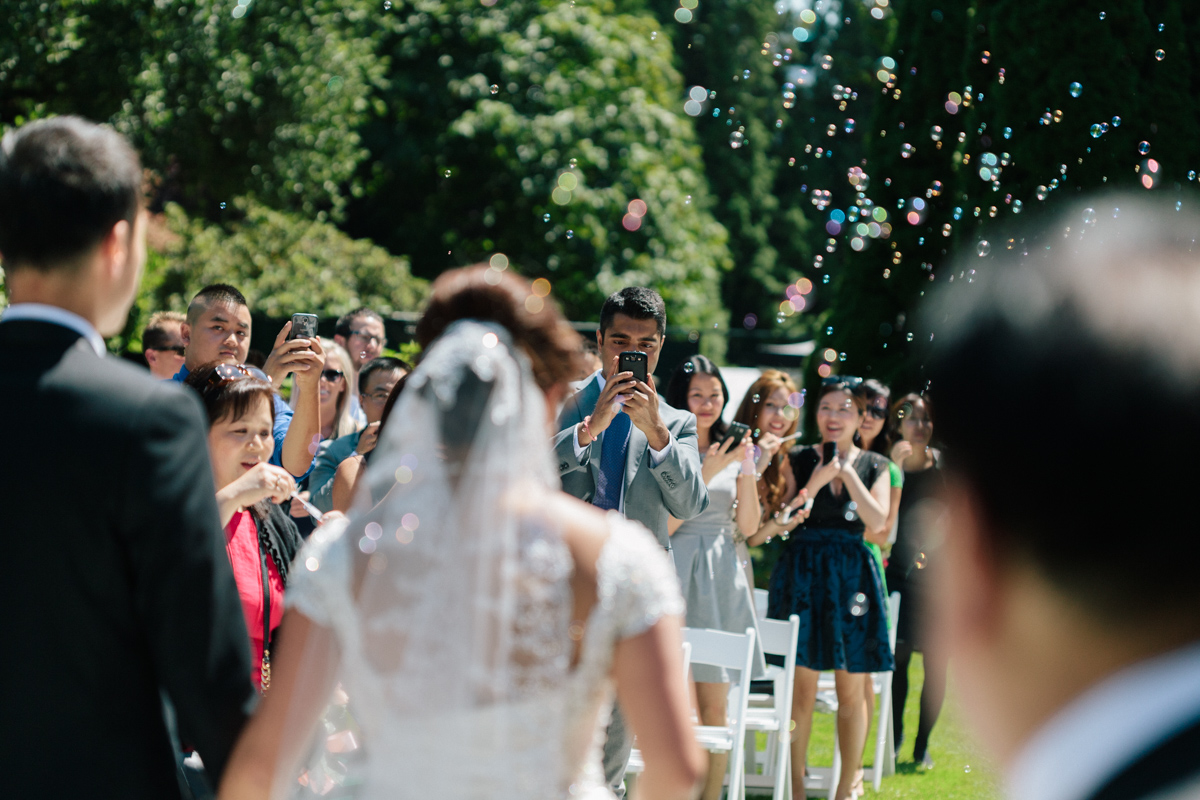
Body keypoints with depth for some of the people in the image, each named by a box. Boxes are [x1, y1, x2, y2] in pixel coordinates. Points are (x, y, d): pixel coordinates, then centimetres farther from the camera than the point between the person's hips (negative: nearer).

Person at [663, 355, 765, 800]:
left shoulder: (732, 451, 14)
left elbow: (748, 527, 9)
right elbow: (662, 526, -8)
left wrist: (747, 470, -3)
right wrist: (705, 473, -13)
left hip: (721, 575, 4)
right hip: (676, 572, -4)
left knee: (715, 703, 2)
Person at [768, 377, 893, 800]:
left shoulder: (874, 466, 9)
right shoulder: (797, 459, 5)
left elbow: (877, 521, -6)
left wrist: (847, 472, -9)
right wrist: (815, 482, -14)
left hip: (852, 574, 2)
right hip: (803, 571, -1)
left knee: (851, 690, 2)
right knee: (802, 686, -3)